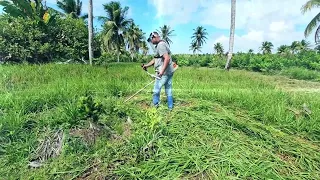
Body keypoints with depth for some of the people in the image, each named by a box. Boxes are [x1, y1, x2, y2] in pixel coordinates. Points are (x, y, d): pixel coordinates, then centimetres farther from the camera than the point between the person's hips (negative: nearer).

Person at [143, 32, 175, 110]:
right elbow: (156, 59, 23)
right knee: (169, 90, 14)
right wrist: (147, 65, 21)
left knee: (156, 90, 3)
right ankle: (170, 107, 23)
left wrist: (162, 71, -29)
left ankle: (155, 106, 16)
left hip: (164, 72, -10)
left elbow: (167, 58, -26)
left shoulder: (160, 45, -13)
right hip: (170, 71, 10)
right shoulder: (163, 44, 19)